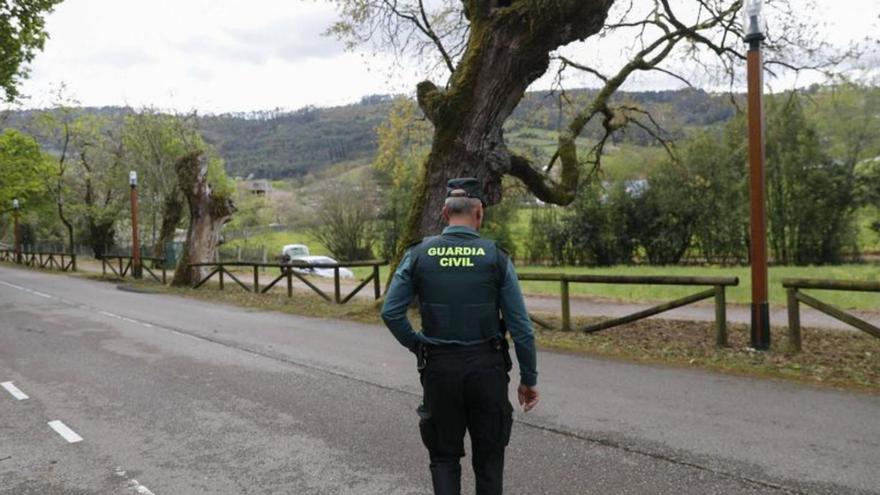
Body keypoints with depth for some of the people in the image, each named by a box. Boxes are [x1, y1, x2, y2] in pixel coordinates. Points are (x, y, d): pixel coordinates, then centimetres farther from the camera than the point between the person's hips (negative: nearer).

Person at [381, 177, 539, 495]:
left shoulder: (419, 254, -2)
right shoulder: (495, 257, -6)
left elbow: (390, 312, -6)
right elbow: (520, 325, -6)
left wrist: (416, 345, 9)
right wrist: (529, 378, 3)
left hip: (439, 367, 1)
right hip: (487, 367, -1)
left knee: (444, 455, 15)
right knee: (488, 456, 15)